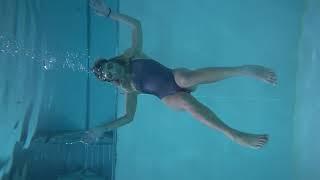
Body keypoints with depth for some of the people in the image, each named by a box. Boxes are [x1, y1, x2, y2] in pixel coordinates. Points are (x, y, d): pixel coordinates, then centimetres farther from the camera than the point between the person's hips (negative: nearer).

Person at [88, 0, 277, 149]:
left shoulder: (132, 55, 8)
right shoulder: (128, 90, 9)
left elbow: (136, 24, 8)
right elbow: (128, 117, 15)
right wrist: (103, 129, 9)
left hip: (176, 78, 0)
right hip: (170, 98, 0)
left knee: (185, 78, -39)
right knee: (186, 100, -38)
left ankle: (246, 69, -40)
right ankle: (236, 136, -39)